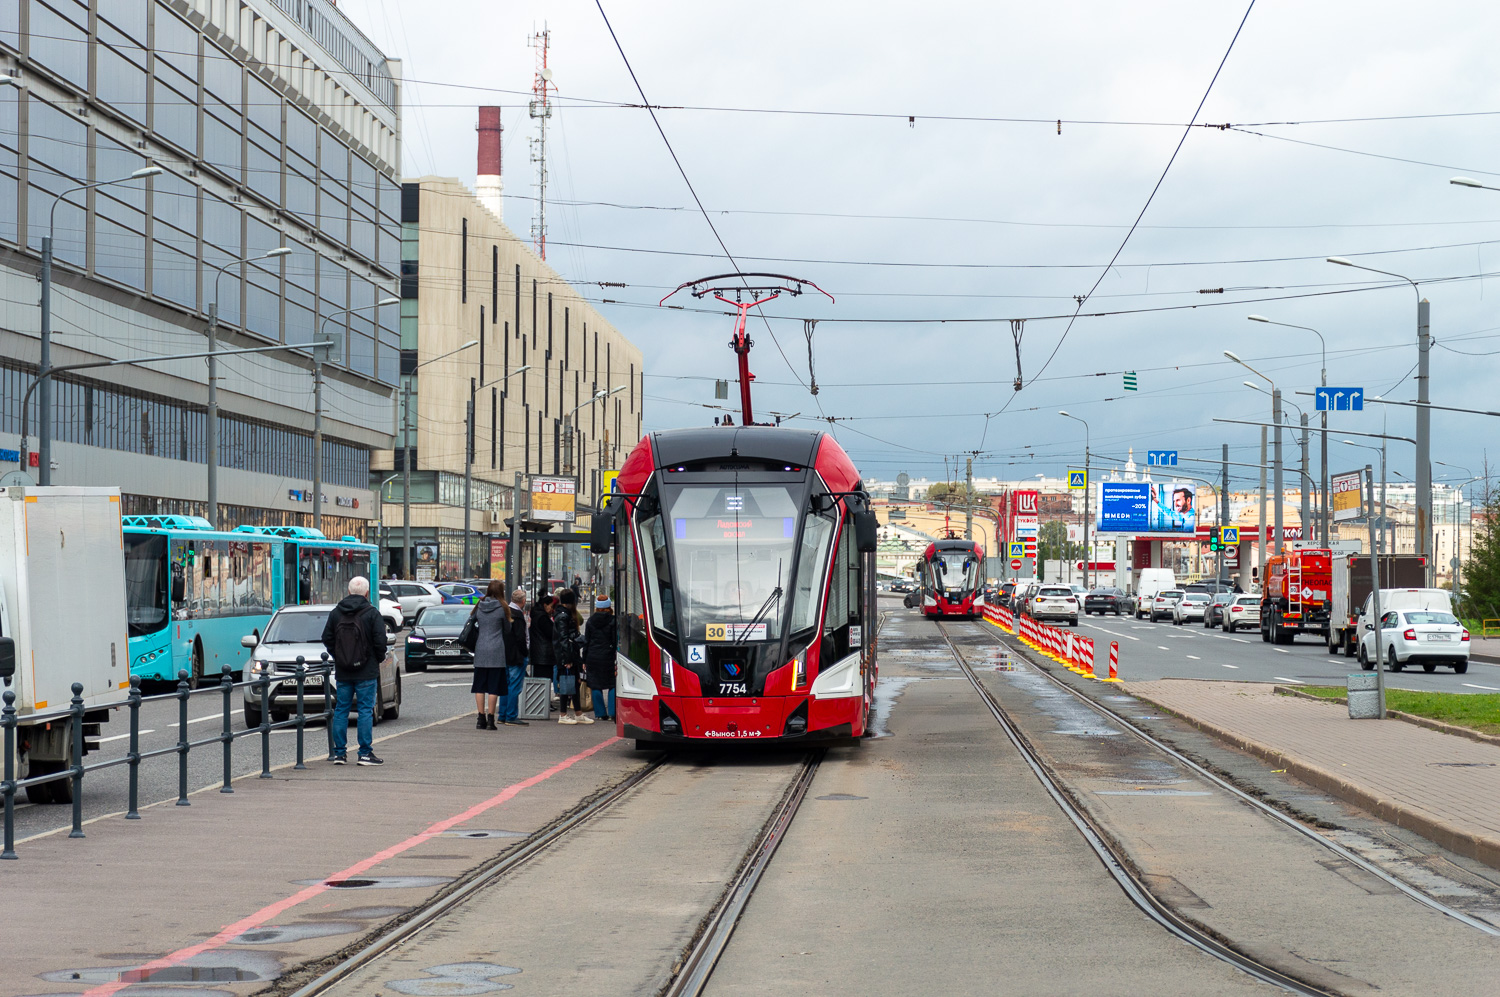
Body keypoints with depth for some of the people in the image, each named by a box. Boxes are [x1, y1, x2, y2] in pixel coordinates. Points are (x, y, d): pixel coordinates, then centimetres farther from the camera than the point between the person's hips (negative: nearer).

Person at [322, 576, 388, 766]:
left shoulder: (335, 613, 4)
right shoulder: (372, 613, -9)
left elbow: (327, 639, 6)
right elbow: (380, 641, -11)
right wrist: (379, 658, 7)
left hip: (342, 672, 4)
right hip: (366, 672, -4)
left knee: (341, 710, 10)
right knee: (366, 711, -1)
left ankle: (339, 752, 10)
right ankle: (365, 753, -2)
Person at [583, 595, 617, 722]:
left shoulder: (590, 621, 5)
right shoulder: (613, 621, -4)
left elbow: (586, 641, 8)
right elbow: (616, 641, -7)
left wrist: (584, 660, 13)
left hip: (592, 658, 2)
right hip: (608, 658, -2)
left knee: (596, 686, 7)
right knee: (612, 685, 5)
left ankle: (600, 713, 7)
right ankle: (613, 713, -2)